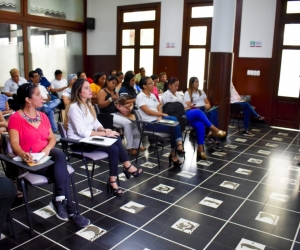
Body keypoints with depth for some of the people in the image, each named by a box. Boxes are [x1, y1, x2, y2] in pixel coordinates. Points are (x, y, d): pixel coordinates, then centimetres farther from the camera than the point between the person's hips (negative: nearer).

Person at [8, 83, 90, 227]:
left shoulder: (43, 116, 14)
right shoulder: (16, 118, -5)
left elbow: (52, 138, 11)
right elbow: (14, 142, -16)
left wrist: (47, 149, -12)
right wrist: (22, 154, -39)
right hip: (31, 160, -5)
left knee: (60, 155, -32)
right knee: (62, 171, -27)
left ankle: (59, 200, -29)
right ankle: (69, 211, -20)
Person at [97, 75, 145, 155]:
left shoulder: (114, 92, 21)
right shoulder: (102, 91, -3)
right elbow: (100, 105, -15)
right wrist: (111, 99, -22)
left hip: (117, 113, 8)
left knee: (134, 122, -11)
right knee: (127, 123, -27)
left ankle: (136, 145, -10)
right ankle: (130, 147, -19)